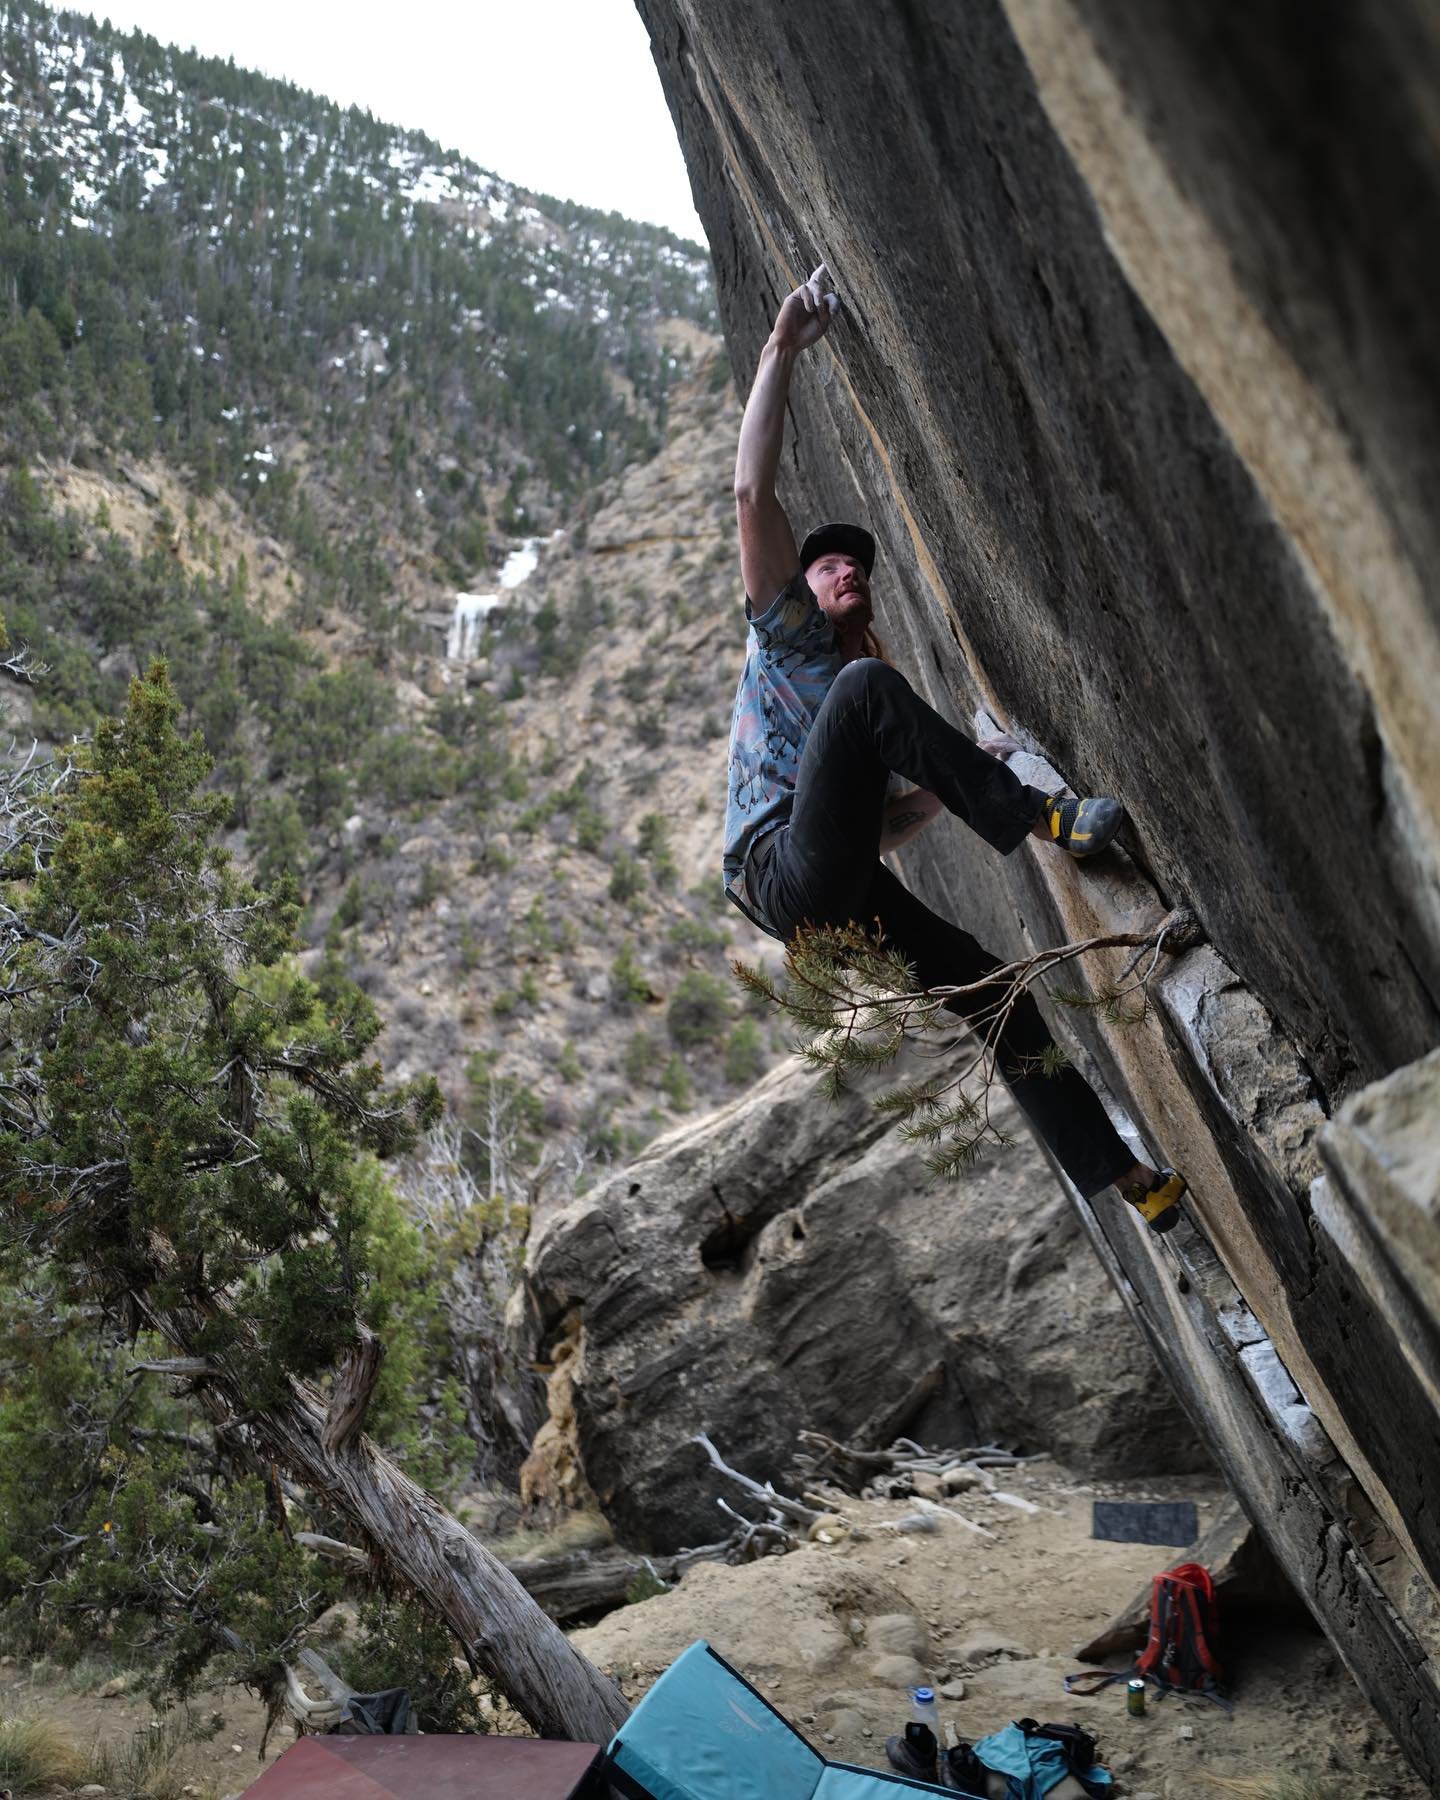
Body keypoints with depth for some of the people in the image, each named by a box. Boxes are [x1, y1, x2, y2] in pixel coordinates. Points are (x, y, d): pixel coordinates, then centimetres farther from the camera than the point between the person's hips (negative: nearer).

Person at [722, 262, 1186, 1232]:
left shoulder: (870, 685, 33)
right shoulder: (786, 633, 14)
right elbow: (754, 494, 0)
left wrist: (952, 783, 17)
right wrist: (782, 349, -1)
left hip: (851, 901, 7)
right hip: (788, 869, -7)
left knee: (1001, 996, 2)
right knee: (869, 689, -25)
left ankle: (1132, 1181, 8)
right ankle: (1041, 817, -24)